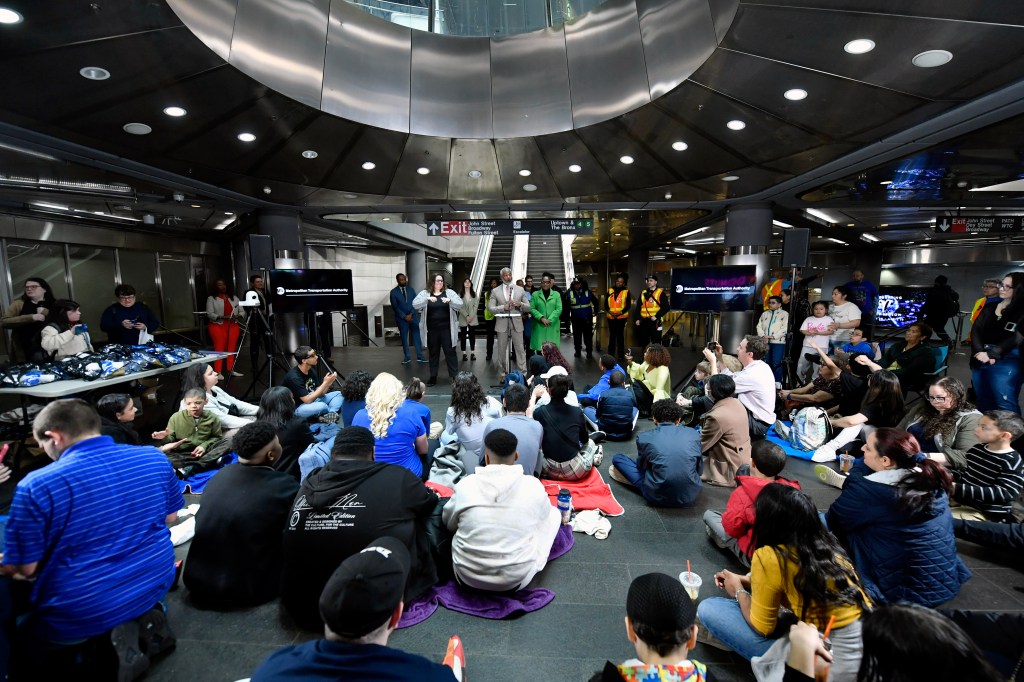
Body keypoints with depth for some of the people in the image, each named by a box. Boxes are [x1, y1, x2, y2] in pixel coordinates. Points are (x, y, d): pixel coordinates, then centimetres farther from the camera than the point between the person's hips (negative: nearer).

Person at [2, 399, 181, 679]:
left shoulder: (37, 485, -19)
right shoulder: (155, 458, -6)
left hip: (84, 611, -5)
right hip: (156, 583, 5)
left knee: (24, 663, 26)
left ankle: (107, 637, -3)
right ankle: (142, 621, 6)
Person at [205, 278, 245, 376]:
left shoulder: (234, 298, 14)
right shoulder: (211, 298, 3)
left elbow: (242, 311, 10)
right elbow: (210, 314, -6)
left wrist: (238, 316, -12)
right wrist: (222, 317, -21)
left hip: (233, 326, 3)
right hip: (218, 326, -3)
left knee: (231, 349, 5)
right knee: (219, 349, -4)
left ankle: (231, 370, 13)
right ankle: (218, 372, -1)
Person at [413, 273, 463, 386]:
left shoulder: (449, 292, 3)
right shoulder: (425, 293, 4)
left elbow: (460, 304, -7)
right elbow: (415, 304, -10)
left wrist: (450, 300, -25)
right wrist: (427, 299, -25)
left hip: (446, 329, -1)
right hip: (432, 330, 1)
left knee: (450, 352, 3)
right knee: (433, 353, 10)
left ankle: (455, 376, 10)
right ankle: (433, 377, 19)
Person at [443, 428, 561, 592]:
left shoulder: (466, 485, -13)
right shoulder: (533, 485, -13)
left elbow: (448, 522, 6)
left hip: (467, 577, 2)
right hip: (517, 580, -1)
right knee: (554, 513, 13)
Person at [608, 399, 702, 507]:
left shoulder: (644, 438, -4)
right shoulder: (694, 434, 1)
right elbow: (700, 470, 14)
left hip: (658, 498, -3)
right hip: (691, 497, 3)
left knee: (617, 458, 12)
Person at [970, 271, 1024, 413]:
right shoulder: (989, 307, 12)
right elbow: (975, 330, 3)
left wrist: (991, 354, -19)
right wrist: (980, 352, -12)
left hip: (1006, 363, -5)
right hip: (980, 361, 5)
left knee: (1005, 404, -8)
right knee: (984, 402, 14)